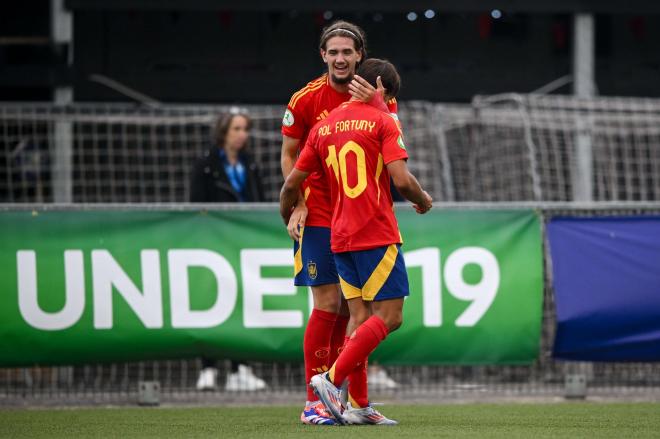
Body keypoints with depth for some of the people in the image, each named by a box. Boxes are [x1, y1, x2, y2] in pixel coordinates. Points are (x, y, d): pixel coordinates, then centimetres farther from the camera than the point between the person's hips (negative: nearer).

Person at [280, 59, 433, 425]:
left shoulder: (323, 128, 13)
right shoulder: (382, 121, -4)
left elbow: (292, 183, 14)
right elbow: (402, 180, -14)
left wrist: (289, 219, 32)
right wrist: (423, 201, 6)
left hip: (340, 239, 7)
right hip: (377, 234, -7)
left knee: (360, 317, 8)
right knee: (389, 316, -5)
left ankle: (358, 406, 1)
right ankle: (332, 379, -16)